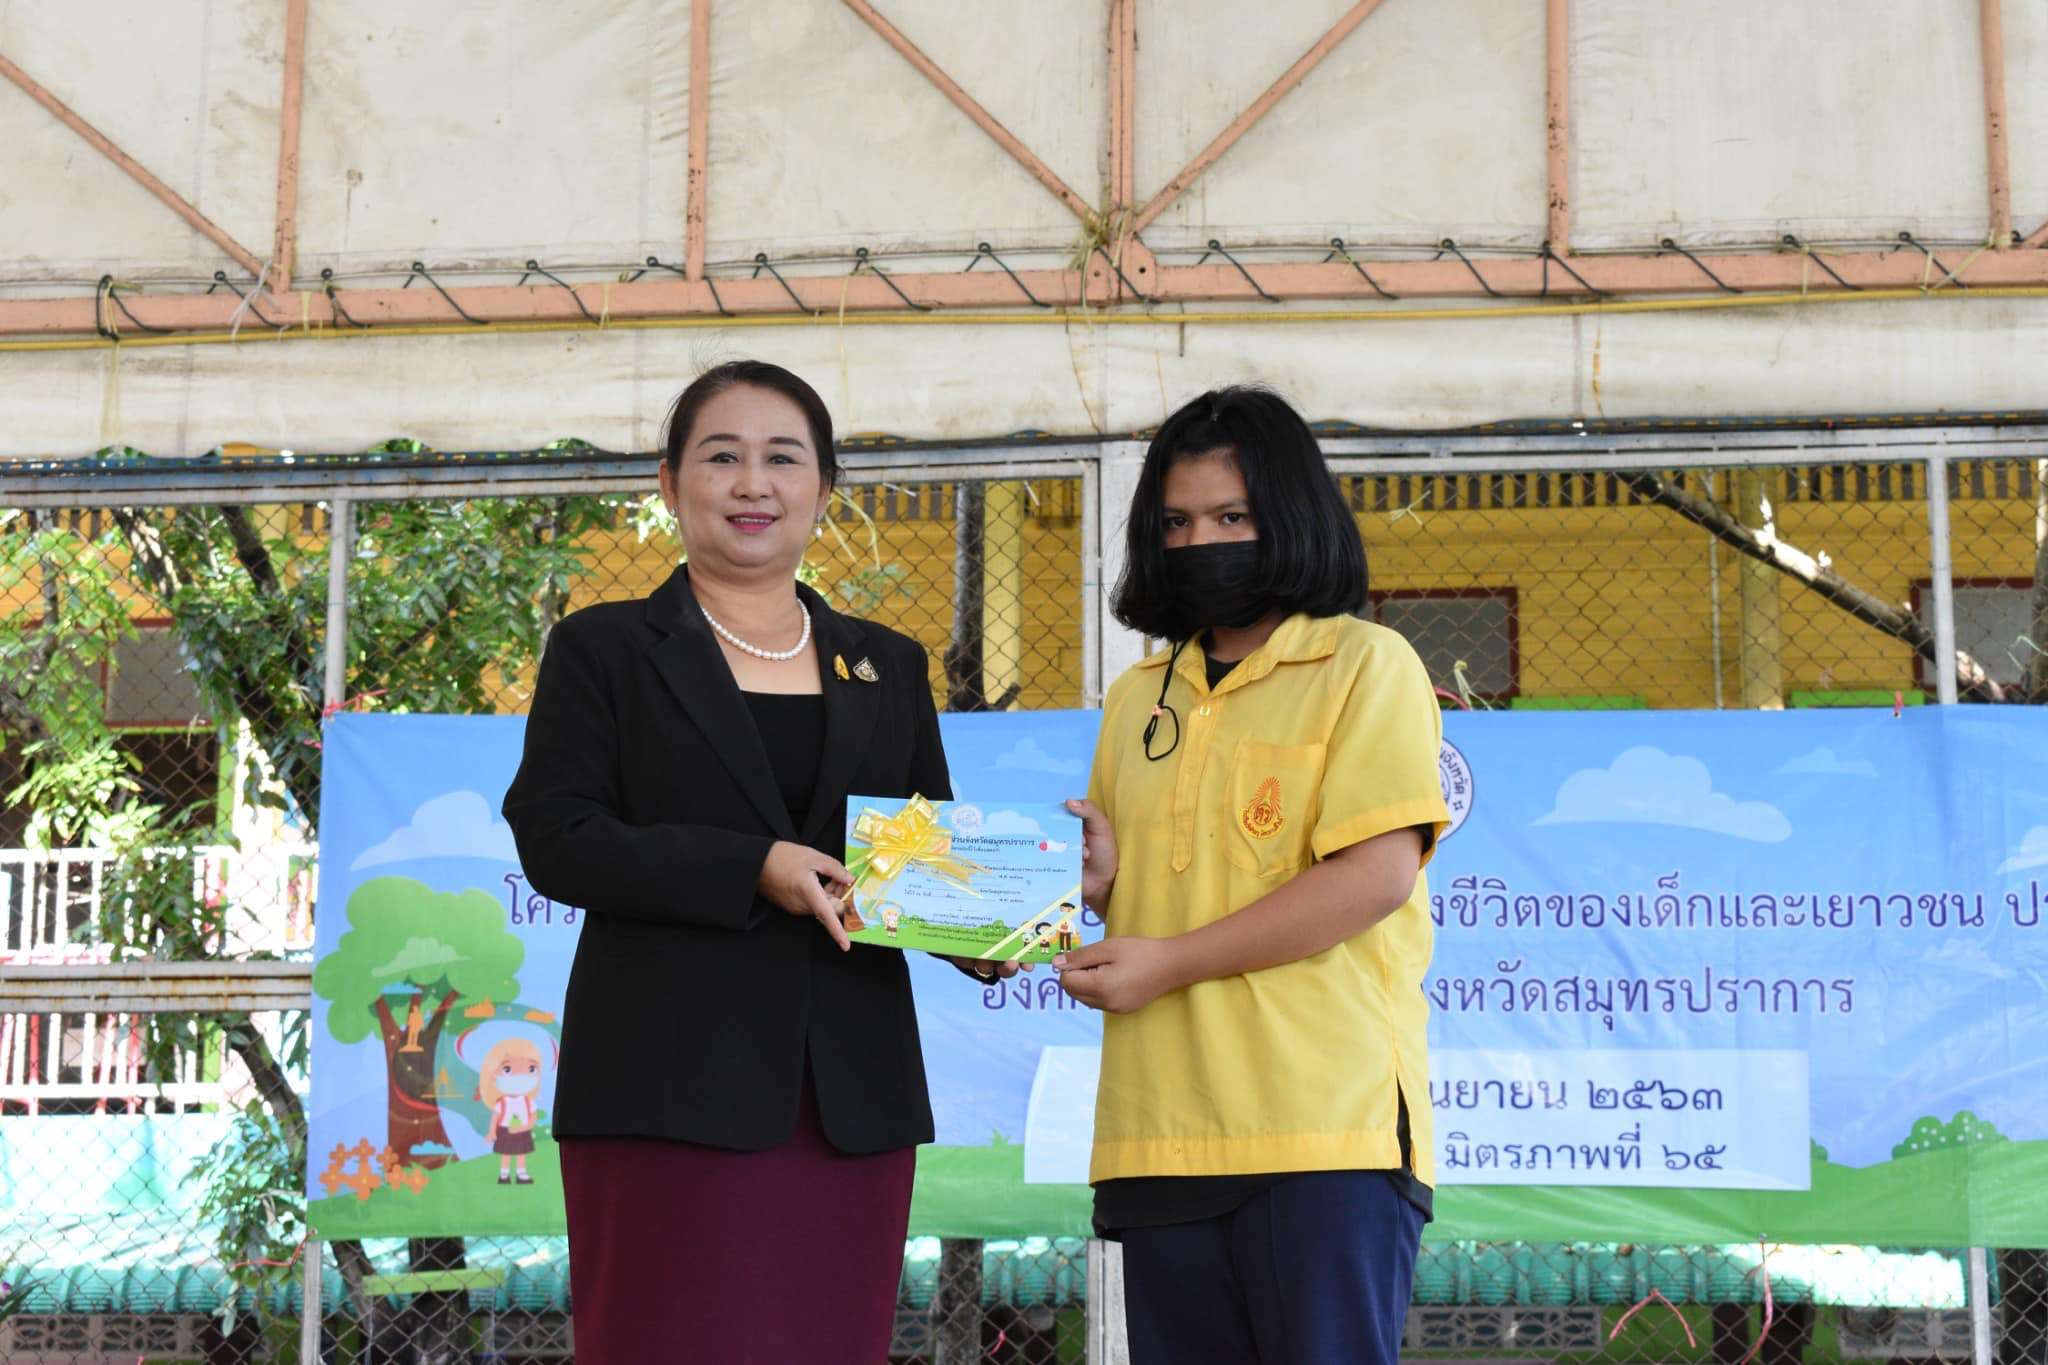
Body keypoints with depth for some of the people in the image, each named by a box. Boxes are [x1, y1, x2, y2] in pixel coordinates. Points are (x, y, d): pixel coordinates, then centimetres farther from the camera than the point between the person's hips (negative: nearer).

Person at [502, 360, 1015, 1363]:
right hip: (669, 1089, -3)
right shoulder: (604, 649, 7)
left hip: (853, 1092, 4)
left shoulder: (889, 667, 18)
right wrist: (754, 869, -16)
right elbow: (555, 839, -4)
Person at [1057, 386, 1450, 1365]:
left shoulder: (1367, 667, 1)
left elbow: (1377, 874, -11)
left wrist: (1168, 963, -12)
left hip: (1323, 1130, -5)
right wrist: (1099, 880, 3)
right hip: (1161, 1133, 6)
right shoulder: (1138, 697, 20)